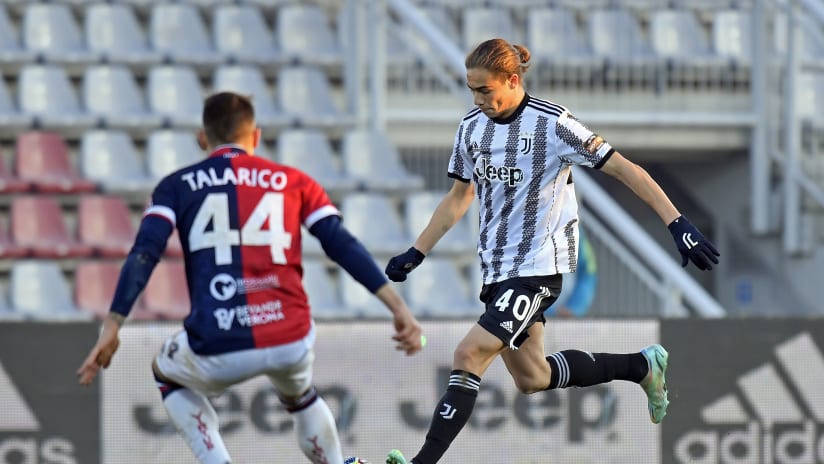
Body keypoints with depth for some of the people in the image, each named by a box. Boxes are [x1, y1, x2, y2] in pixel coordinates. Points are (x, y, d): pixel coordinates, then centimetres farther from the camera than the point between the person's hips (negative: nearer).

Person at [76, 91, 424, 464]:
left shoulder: (177, 186, 13)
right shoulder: (293, 181, 16)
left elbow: (144, 255, 0)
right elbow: (342, 246, 6)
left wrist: (112, 327, -3)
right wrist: (397, 306, 3)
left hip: (218, 350, -2)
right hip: (291, 342, 2)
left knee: (167, 374, 33)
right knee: (299, 397, 37)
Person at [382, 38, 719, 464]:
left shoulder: (551, 124, -14)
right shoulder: (471, 126, 5)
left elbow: (624, 169, -13)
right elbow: (459, 197, 20)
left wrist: (677, 223, -19)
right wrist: (416, 253, 16)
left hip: (538, 265, -7)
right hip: (497, 266, 7)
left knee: (468, 356, -19)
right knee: (531, 379, 10)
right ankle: (642, 366, 29)